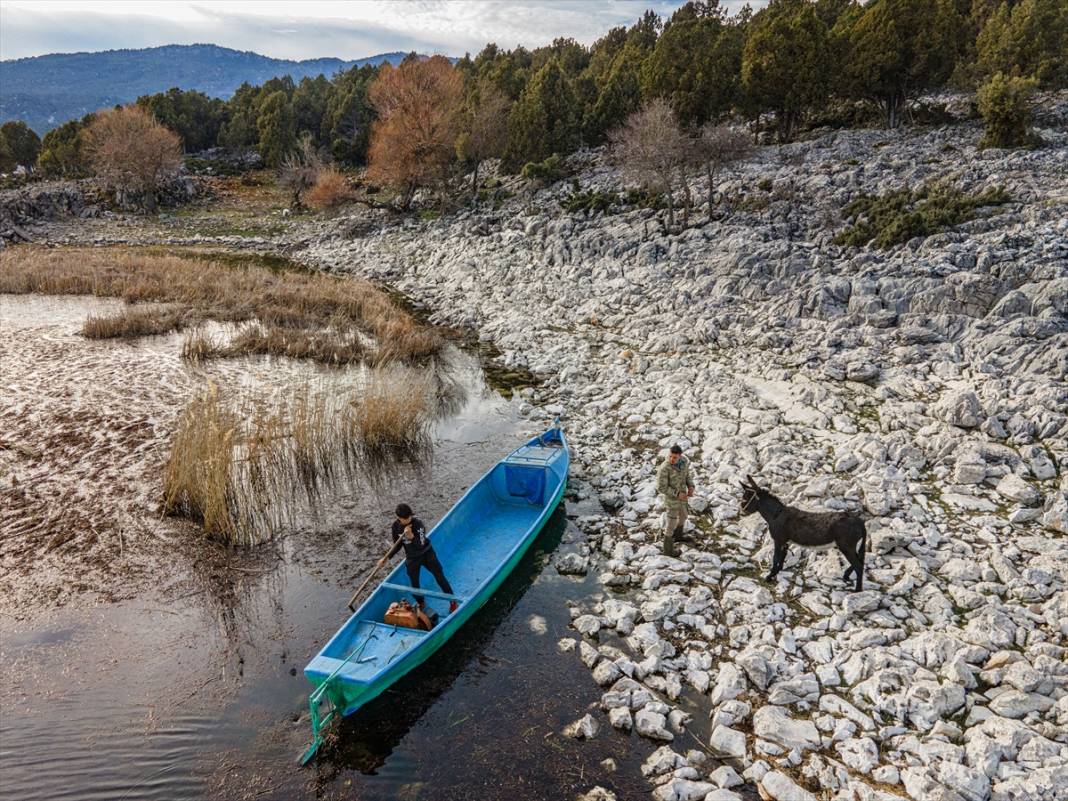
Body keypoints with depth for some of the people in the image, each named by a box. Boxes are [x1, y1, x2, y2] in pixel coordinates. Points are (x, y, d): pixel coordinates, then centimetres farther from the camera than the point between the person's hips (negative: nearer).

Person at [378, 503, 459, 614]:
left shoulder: (417, 523, -24)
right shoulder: (396, 527, -12)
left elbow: (421, 544, -25)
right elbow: (397, 545, 1)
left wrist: (411, 536, -41)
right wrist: (386, 558, -5)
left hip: (427, 553, -3)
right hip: (412, 558, 3)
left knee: (440, 578, 1)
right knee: (414, 584, 8)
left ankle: (452, 602, 18)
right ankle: (420, 603, 36)